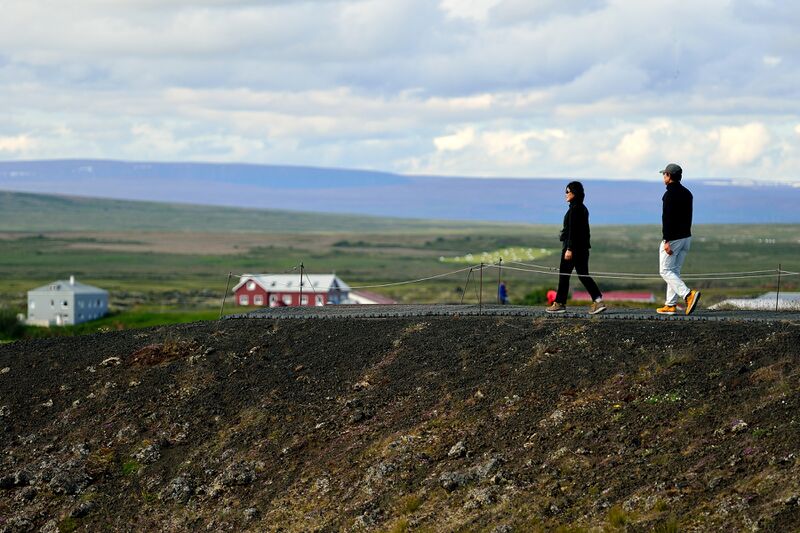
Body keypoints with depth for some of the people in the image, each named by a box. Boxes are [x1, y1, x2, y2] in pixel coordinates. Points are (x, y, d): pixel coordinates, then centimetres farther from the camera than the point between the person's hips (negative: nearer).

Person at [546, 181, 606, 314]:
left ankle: (560, 303, 7)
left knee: (564, 275, 1)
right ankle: (598, 300, -1)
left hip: (573, 246, -9)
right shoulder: (583, 208, 14)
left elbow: (572, 230, -19)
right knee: (583, 275, 9)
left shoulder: (574, 209, -14)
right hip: (583, 247, 9)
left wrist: (569, 249, -21)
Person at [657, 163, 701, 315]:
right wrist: (685, 237, 20)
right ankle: (671, 305, 15)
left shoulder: (670, 194, -16)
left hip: (673, 238, -9)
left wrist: (667, 241, -23)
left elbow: (667, 219, -21)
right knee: (674, 270, 15)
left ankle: (688, 294, -22)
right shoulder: (687, 193, 12)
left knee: (665, 271, -3)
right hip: (686, 237, 9)